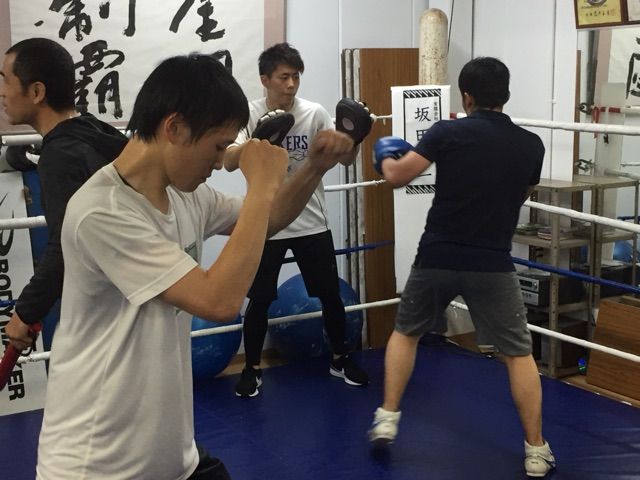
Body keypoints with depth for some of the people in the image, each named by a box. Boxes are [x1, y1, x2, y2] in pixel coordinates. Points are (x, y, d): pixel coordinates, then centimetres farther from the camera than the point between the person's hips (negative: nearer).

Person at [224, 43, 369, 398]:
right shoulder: (250, 114, -8)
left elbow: (346, 159, -4)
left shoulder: (315, 114, -3)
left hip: (311, 223, 2)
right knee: (259, 300, 4)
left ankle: (339, 359, 30)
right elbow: (229, 160, -23)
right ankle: (252, 369, 21)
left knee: (331, 295, 10)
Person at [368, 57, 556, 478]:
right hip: (493, 264, 0)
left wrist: (385, 156, 15)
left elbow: (397, 176, -5)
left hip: (438, 257, 0)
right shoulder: (531, 145, 1)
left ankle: (387, 419, 20)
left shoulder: (448, 133, -8)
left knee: (407, 331, 23)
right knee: (519, 353, 11)